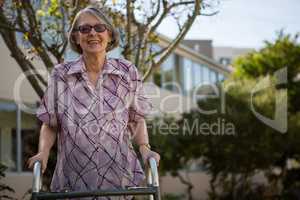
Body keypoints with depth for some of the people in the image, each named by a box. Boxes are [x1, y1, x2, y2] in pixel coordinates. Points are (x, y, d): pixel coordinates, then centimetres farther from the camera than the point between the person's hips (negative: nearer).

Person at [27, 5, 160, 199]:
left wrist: (144, 148, -7)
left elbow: (137, 118, 8)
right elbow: (49, 124, 6)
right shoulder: (60, 75, 0)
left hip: (118, 176, 0)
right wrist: (43, 153, -9)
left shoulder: (128, 72, 1)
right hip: (74, 179, 0)